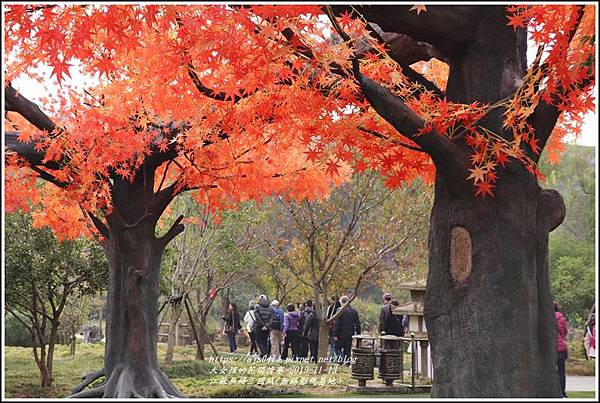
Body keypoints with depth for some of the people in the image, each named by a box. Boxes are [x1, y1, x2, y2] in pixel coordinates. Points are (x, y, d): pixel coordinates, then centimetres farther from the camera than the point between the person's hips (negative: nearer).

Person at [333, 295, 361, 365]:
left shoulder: (340, 310, -11)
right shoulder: (354, 311, 8)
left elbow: (336, 323, -13)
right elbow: (358, 323, 11)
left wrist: (335, 335, -11)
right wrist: (358, 334, 16)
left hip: (342, 334, -5)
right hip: (350, 333, 6)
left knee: (337, 348, 3)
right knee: (347, 349, 13)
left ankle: (343, 360, -17)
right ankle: (347, 362, 12)